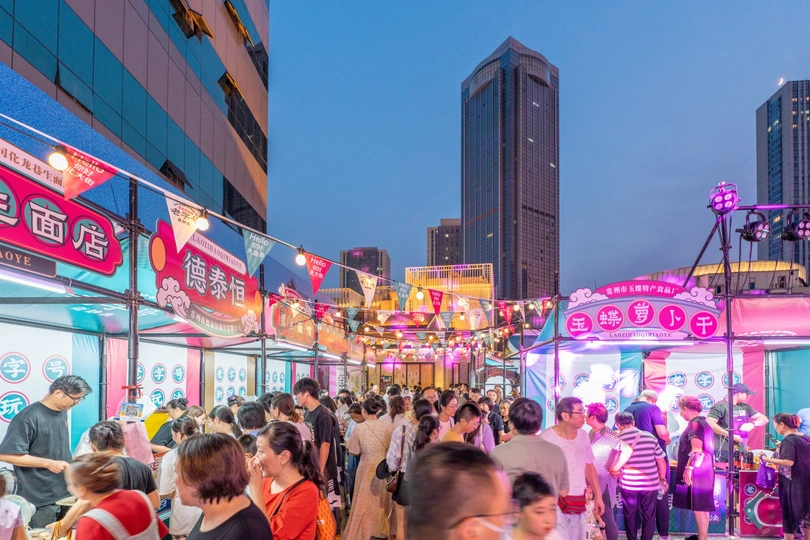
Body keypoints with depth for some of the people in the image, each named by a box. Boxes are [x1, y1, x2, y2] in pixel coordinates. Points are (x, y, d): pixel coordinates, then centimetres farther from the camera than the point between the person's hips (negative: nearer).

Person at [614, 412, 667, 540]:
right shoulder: (650, 437, -1)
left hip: (629, 485, -1)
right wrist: (662, 479, 17)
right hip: (650, 484, 1)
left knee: (630, 516, 15)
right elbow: (661, 461, 4)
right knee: (649, 516, 14)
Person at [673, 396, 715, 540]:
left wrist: (688, 468, -27)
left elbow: (697, 450, -24)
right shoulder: (702, 423, 18)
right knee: (700, 507, 13)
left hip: (697, 472, -10)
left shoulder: (695, 424, -14)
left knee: (698, 507, -8)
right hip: (701, 471, 10)